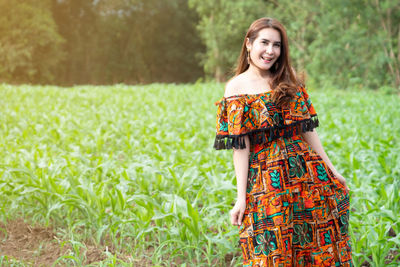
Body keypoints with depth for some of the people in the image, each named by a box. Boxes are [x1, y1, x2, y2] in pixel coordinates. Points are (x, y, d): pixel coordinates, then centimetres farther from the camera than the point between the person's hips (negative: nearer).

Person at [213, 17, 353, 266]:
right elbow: (239, 145, -7)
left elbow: (308, 130, 11)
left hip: (307, 170, 4)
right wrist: (241, 197, -10)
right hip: (266, 178, -4)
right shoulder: (236, 87, -3)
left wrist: (332, 171, 8)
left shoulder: (289, 81, 10)